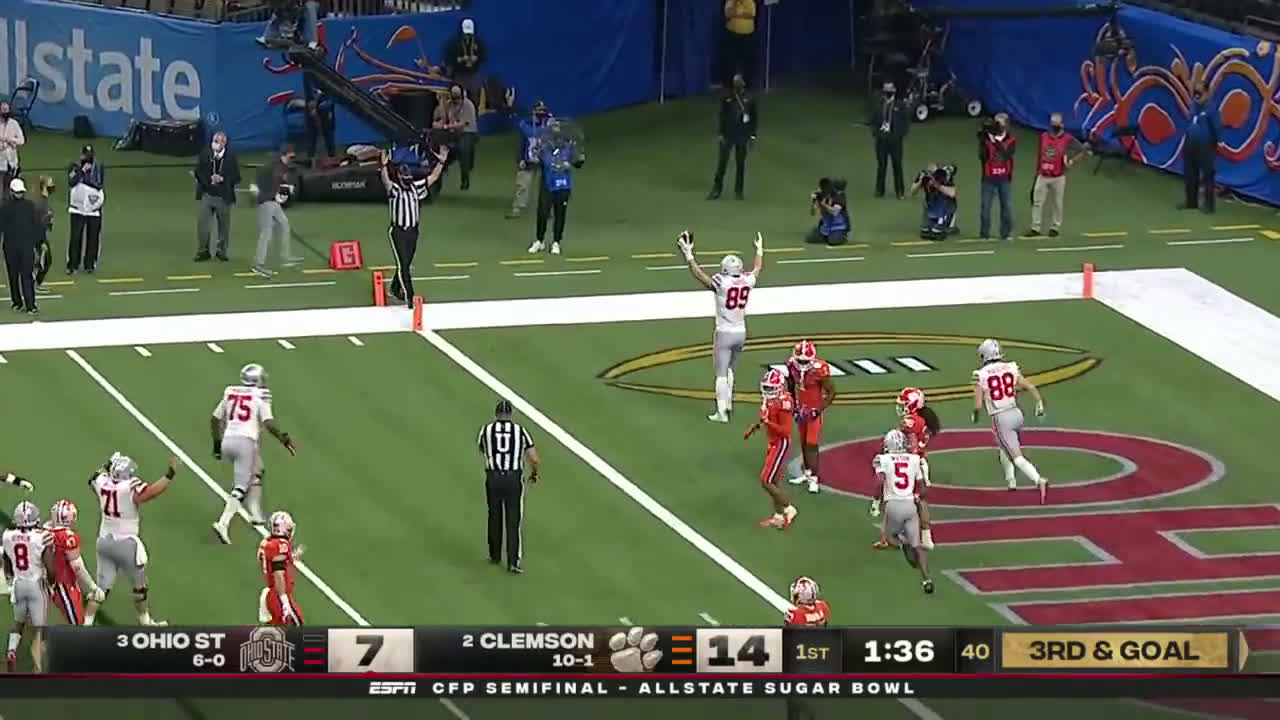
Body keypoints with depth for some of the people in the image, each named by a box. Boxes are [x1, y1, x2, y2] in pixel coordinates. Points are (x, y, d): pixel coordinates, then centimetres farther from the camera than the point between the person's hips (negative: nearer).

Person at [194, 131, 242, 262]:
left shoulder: (231, 157, -4)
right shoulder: (204, 154, -1)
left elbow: (236, 177, -2)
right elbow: (198, 173, 1)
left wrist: (222, 179, -17)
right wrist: (209, 179, -16)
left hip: (224, 196, 0)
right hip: (206, 194, 0)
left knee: (224, 225, 8)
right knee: (202, 223, -3)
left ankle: (222, 251, 22)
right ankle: (203, 251, 8)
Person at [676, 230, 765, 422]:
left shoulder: (721, 283, -18)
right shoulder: (747, 281, -2)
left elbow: (698, 275, -17)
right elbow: (757, 269, 19)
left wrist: (688, 254, -15)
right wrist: (759, 251, 36)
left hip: (724, 333, -6)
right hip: (741, 332, 6)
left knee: (721, 374, 0)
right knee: (729, 370, 24)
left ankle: (722, 412, 0)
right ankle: (728, 404, 25)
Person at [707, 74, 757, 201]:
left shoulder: (750, 100, 5)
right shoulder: (726, 99, 5)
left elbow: (755, 118, 7)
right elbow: (722, 117, 5)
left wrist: (752, 136, 1)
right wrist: (721, 133, -4)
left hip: (742, 136, 0)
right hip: (728, 134, 0)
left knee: (740, 164, 4)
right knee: (722, 162, -4)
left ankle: (738, 191, 11)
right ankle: (716, 189, 0)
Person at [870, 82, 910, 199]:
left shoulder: (900, 105, -2)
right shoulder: (877, 104, 4)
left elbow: (906, 121, 2)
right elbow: (873, 120, 12)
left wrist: (902, 134, -6)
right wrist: (875, 132, -1)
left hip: (895, 139, -2)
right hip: (881, 139, 2)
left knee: (897, 165, 3)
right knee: (881, 164, 7)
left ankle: (900, 191, 11)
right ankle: (879, 190, 15)